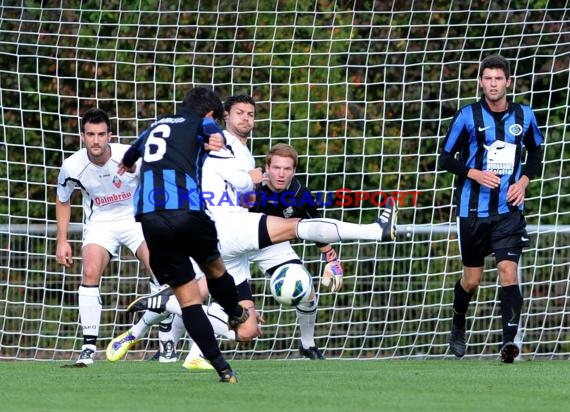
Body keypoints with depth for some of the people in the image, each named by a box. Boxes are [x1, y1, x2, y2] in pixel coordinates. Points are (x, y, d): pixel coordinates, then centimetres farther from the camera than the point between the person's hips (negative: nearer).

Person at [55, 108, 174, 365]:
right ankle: (89, 346, -17)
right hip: (99, 224, 1)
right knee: (91, 272, -24)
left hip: (137, 218, -1)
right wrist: (62, 241, 4)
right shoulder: (72, 166, -15)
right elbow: (63, 200, 6)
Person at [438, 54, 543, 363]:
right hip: (473, 210, -1)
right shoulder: (468, 116, -6)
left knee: (508, 271, -16)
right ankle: (458, 324, 38)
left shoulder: (524, 116, 2)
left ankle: (510, 340, -22)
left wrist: (524, 180, 1)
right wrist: (475, 174, -19)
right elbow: (445, 159, -2)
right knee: (472, 279, 9)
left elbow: (536, 151, 19)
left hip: (509, 210, 1)